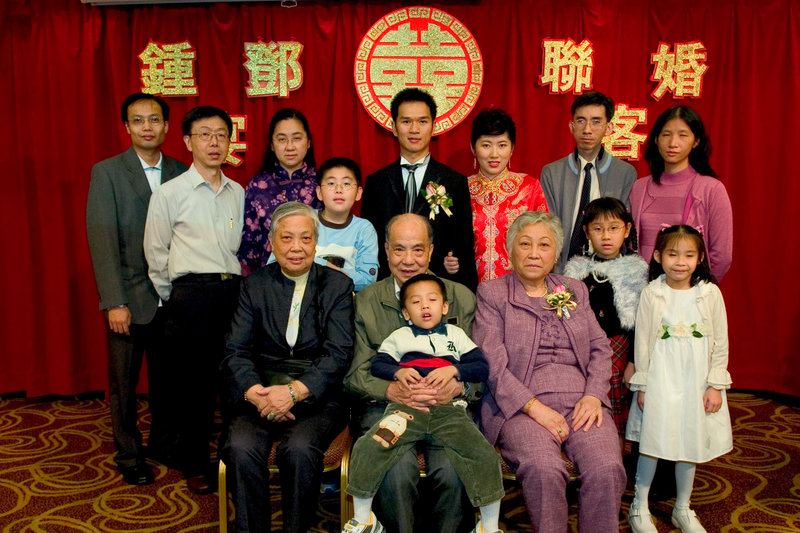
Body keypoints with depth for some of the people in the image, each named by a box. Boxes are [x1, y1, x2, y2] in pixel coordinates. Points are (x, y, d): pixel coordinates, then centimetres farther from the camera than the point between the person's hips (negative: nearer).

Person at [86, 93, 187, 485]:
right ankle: (129, 456, 25)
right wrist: (115, 302, -15)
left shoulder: (179, 173, 7)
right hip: (129, 297, -3)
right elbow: (102, 239, -9)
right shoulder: (107, 172, -3)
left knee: (167, 378, 13)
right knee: (124, 383, 9)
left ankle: (163, 443, 32)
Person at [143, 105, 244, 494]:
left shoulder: (238, 193, 11)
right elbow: (156, 254, 5)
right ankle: (195, 466, 17)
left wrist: (240, 285, 11)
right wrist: (175, 300, 7)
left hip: (235, 291, 3)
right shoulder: (170, 193, 1)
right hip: (192, 293, -3)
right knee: (196, 381, 2)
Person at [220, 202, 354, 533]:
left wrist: (294, 391, -18)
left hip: (317, 397, -1)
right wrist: (255, 392, -16)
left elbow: (339, 353, -4)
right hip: (260, 392, 2)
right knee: (241, 449, -27)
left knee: (299, 449, -30)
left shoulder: (338, 285, 6)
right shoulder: (254, 285, 11)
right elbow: (236, 351, 3)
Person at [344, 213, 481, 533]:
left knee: (453, 469, -28)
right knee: (396, 468, -30)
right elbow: (355, 373, 4)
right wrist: (392, 390, -17)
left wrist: (458, 387, -15)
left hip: (446, 407, 1)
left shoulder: (462, 298, 12)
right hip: (384, 407, 0)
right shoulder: (365, 301, 10)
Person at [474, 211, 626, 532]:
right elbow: (491, 362, -2)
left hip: (580, 401, 3)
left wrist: (593, 395, -4)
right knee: (543, 469, -32)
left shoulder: (575, 291, 22)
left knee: (607, 468, -26)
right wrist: (535, 407, -13)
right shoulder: (491, 294, 9)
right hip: (521, 405, -3)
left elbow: (600, 348, 16)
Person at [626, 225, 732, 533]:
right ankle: (639, 508, 17)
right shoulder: (652, 294, -6)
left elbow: (720, 343, 2)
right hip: (661, 377, -2)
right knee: (652, 442, 1)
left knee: (690, 443, 11)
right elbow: (642, 341, -2)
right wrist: (642, 385, -3)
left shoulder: (710, 293, -2)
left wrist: (715, 385, -1)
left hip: (696, 378, 2)